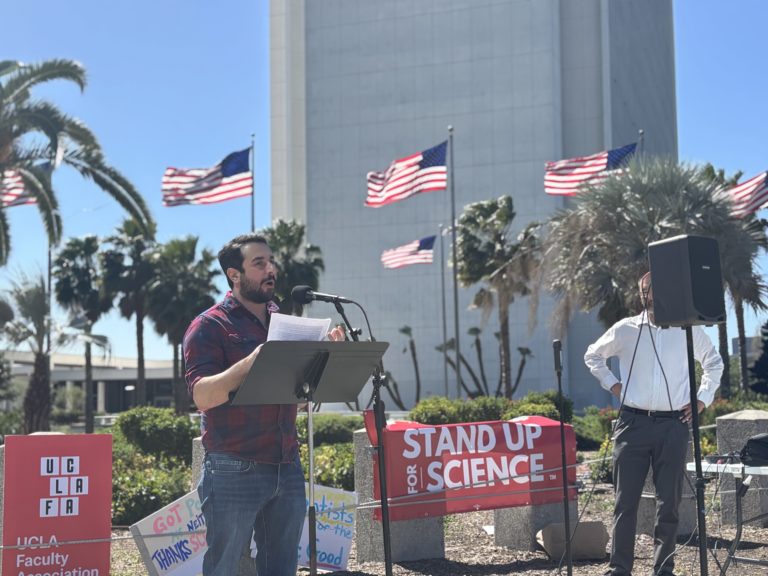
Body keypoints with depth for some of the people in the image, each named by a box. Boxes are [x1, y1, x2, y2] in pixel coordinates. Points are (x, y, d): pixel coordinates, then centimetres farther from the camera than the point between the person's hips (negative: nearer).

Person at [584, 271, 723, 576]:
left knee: (669, 502, 3)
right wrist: (612, 384, 8)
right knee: (626, 500, 1)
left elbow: (714, 363, 21)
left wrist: (702, 399, 11)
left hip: (674, 425, 0)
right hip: (633, 423, 0)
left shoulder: (689, 329, 5)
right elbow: (593, 355, 20)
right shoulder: (626, 329, 4)